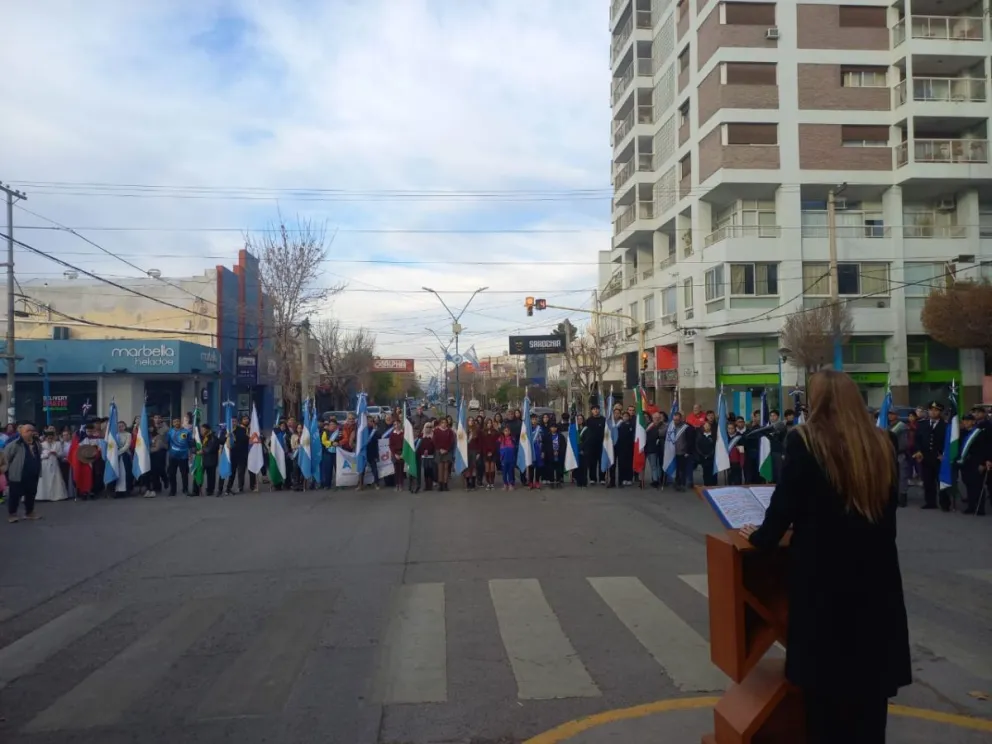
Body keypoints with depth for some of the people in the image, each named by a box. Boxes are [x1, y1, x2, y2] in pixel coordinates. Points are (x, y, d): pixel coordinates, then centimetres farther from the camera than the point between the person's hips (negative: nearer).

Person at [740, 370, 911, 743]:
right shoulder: (882, 443, 2)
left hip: (823, 574, -4)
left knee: (824, 677, 11)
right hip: (875, 572, 4)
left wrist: (761, 536, 5)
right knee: (869, 673, 16)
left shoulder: (805, 440, -13)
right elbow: (885, 510, 12)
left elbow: (786, 502, -12)